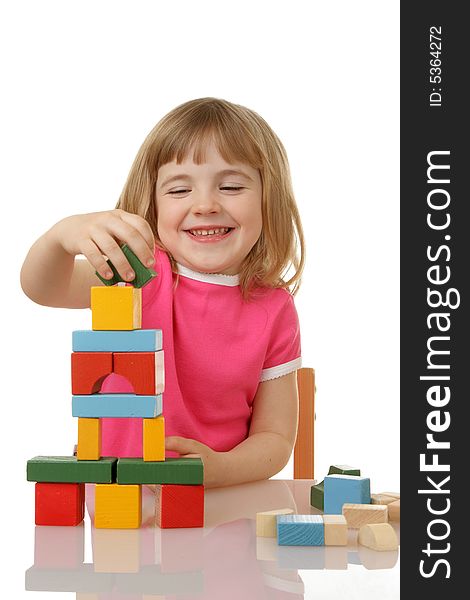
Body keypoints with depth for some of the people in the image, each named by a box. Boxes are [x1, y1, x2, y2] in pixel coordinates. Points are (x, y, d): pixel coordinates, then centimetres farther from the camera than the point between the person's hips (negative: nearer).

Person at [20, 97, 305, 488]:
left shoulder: (275, 310, -3)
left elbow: (275, 437, 0)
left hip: (223, 499, 2)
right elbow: (43, 289, -20)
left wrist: (218, 469, -20)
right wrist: (65, 236, -42)